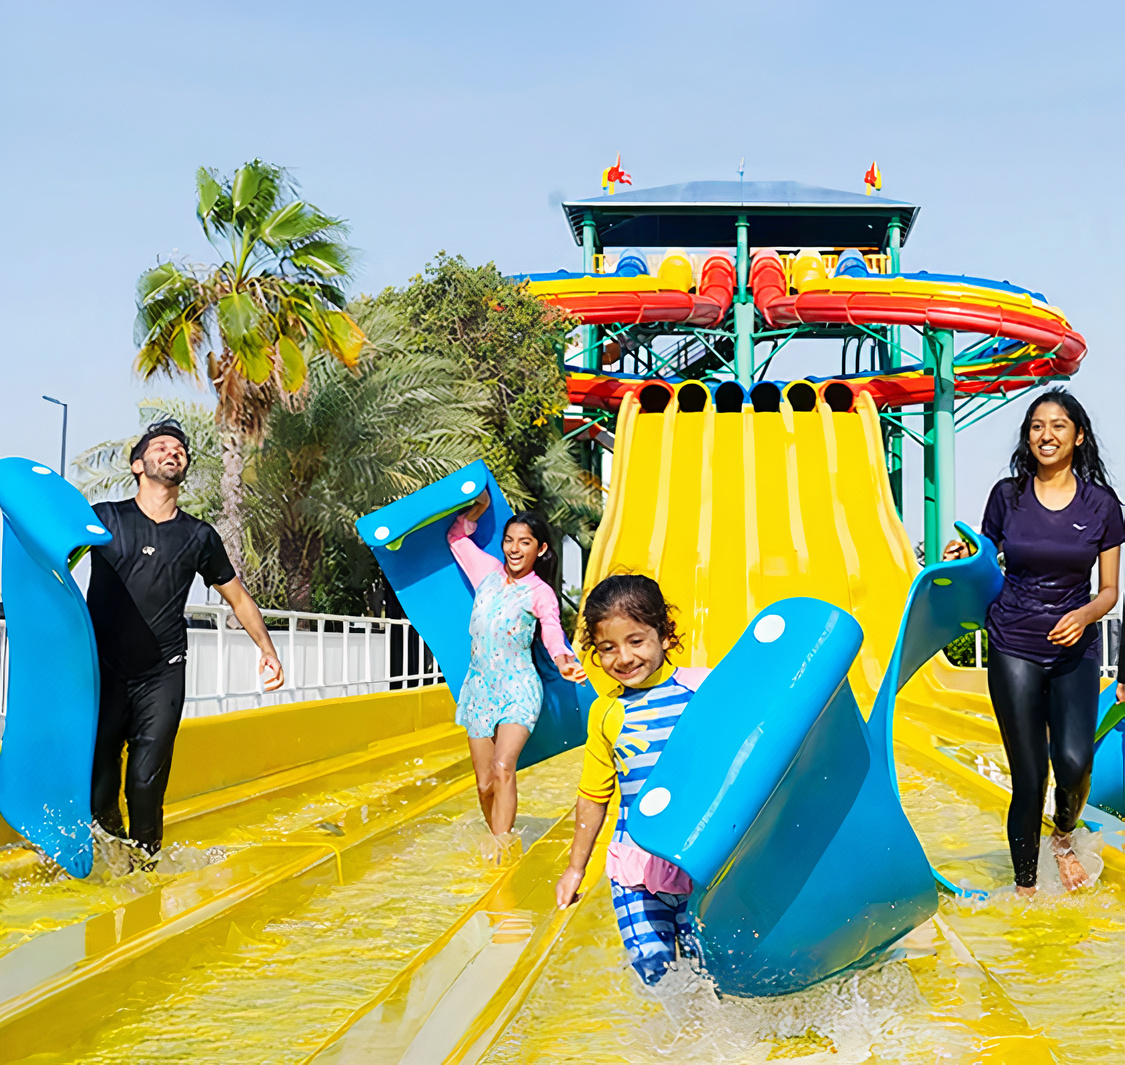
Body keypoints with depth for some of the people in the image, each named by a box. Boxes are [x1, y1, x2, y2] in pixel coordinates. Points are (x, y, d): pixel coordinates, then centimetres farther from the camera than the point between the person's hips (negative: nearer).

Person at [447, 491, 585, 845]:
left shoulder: (540, 593, -2)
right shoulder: (488, 571, 10)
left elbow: (553, 633, -18)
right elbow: (457, 536, 23)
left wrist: (564, 662, -38)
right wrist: (480, 507, 15)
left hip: (518, 689, -4)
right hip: (479, 688, 4)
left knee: (503, 769, -24)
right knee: (485, 785, 4)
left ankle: (501, 853, -27)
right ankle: (500, 846, 22)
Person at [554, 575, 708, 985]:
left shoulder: (702, 688, -4)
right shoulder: (606, 712, 6)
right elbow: (593, 797, 17)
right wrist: (576, 867, 22)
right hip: (635, 862, 2)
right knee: (649, 964, -8)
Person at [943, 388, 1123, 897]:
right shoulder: (1008, 495, 1)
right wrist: (966, 557, -7)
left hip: (1075, 649, 0)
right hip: (1015, 649, 0)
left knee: (1074, 761, -18)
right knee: (1029, 777, -2)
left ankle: (1064, 836, 15)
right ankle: (1025, 885, 15)